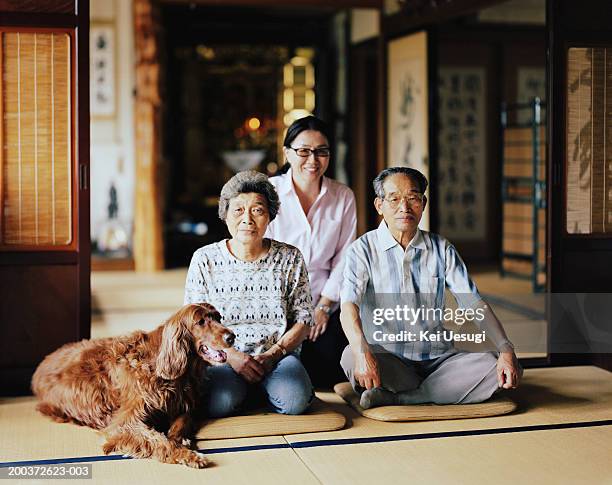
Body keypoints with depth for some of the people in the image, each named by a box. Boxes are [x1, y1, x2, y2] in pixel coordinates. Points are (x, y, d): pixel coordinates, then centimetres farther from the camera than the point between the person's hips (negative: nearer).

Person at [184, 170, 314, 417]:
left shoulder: (290, 258, 2)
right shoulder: (205, 260, 0)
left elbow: (303, 320, 4)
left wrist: (272, 354, -12)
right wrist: (231, 355, -15)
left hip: (279, 354, 1)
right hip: (223, 356, -1)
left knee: (294, 401, -30)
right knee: (220, 404, -32)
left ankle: (263, 386, 4)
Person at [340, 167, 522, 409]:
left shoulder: (441, 249, 9)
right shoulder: (364, 250, -2)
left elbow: (473, 303, 1)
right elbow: (349, 305, -18)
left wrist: (506, 350, -16)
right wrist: (362, 352, -39)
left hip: (438, 359, 4)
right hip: (387, 359, -3)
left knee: (492, 366, -23)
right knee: (351, 357, -34)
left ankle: (393, 398, -23)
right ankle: (440, 394, -18)